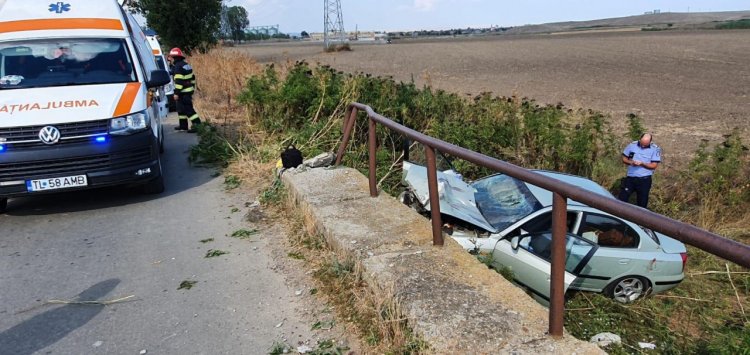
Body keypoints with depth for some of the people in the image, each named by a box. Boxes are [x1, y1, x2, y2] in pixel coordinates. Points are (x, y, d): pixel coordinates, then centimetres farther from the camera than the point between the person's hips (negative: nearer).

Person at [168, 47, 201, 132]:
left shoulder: (178, 66, -15)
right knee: (181, 108, 20)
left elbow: (179, 81, -21)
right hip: (189, 90, 10)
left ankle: (198, 124, -14)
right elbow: (192, 77, 20)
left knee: (188, 109, -9)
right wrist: (192, 88, 26)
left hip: (183, 92, -10)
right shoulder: (186, 65, 14)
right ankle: (183, 125, 28)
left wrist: (176, 93, -19)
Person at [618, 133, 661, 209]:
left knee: (642, 201, 10)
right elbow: (624, 158, 8)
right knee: (622, 198, 3)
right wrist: (631, 162, -13)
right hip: (630, 177, 2)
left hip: (644, 179, -2)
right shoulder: (632, 145, 1)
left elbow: (654, 166, -8)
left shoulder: (655, 149, -6)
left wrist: (642, 164, -24)